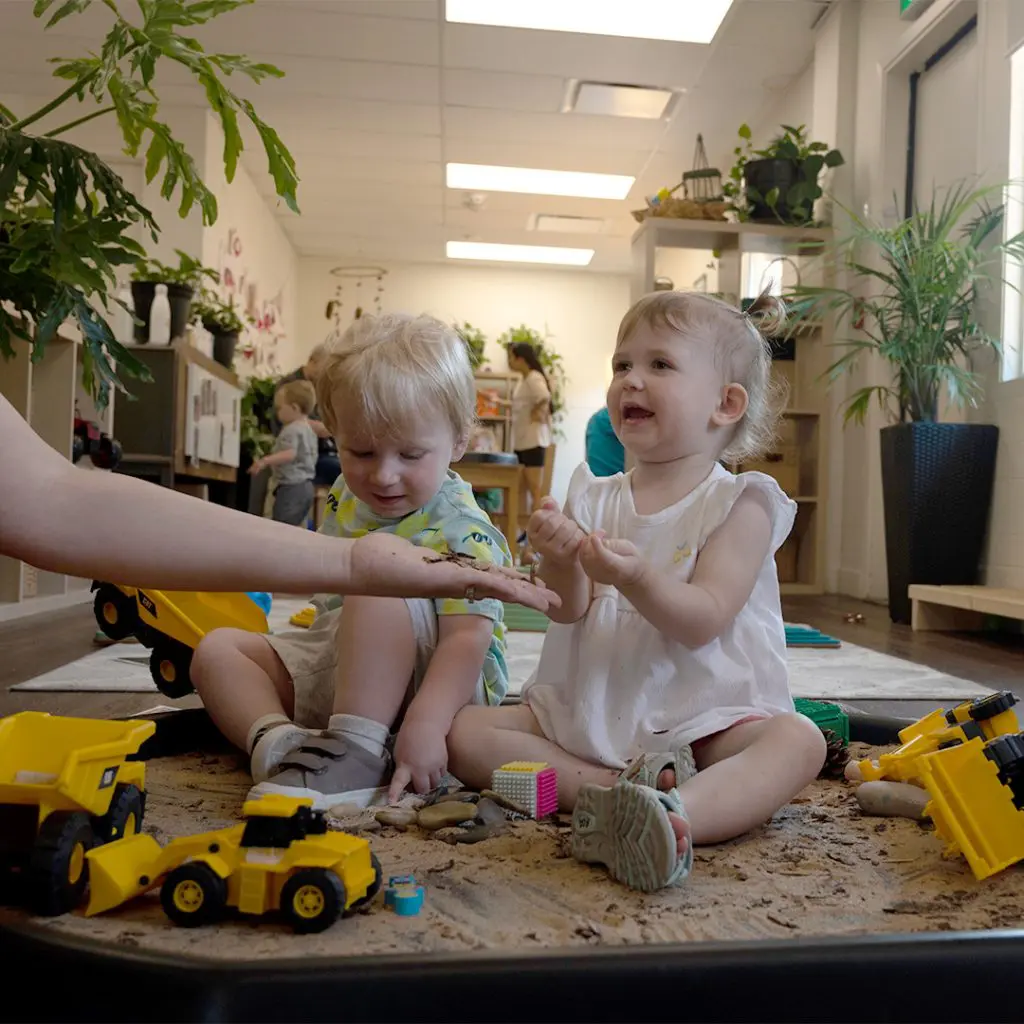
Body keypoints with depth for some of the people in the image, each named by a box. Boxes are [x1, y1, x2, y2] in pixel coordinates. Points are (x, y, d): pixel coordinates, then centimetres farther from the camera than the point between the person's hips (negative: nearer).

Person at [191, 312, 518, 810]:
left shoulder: (460, 531, -19)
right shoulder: (346, 496, 5)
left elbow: (468, 636, -30)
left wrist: (425, 724, -42)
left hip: (427, 678, -9)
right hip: (332, 664, 9)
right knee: (217, 648, 2)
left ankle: (356, 753, -34)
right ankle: (278, 740, -26)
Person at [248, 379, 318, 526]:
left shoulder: (291, 430, -15)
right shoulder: (308, 429, 16)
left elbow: (290, 454, -29)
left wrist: (265, 461, -33)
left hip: (291, 486, -10)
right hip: (306, 485, 10)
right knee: (296, 528, 15)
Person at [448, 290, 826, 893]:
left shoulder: (740, 504, -4)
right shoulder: (593, 499, 7)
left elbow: (702, 622, -15)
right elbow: (570, 616, -3)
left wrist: (638, 577, -34)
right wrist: (565, 567, -25)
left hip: (698, 718, -3)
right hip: (589, 711, 4)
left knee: (799, 741, -29)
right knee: (466, 733, -12)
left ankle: (674, 816, -52)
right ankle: (613, 787, -26)